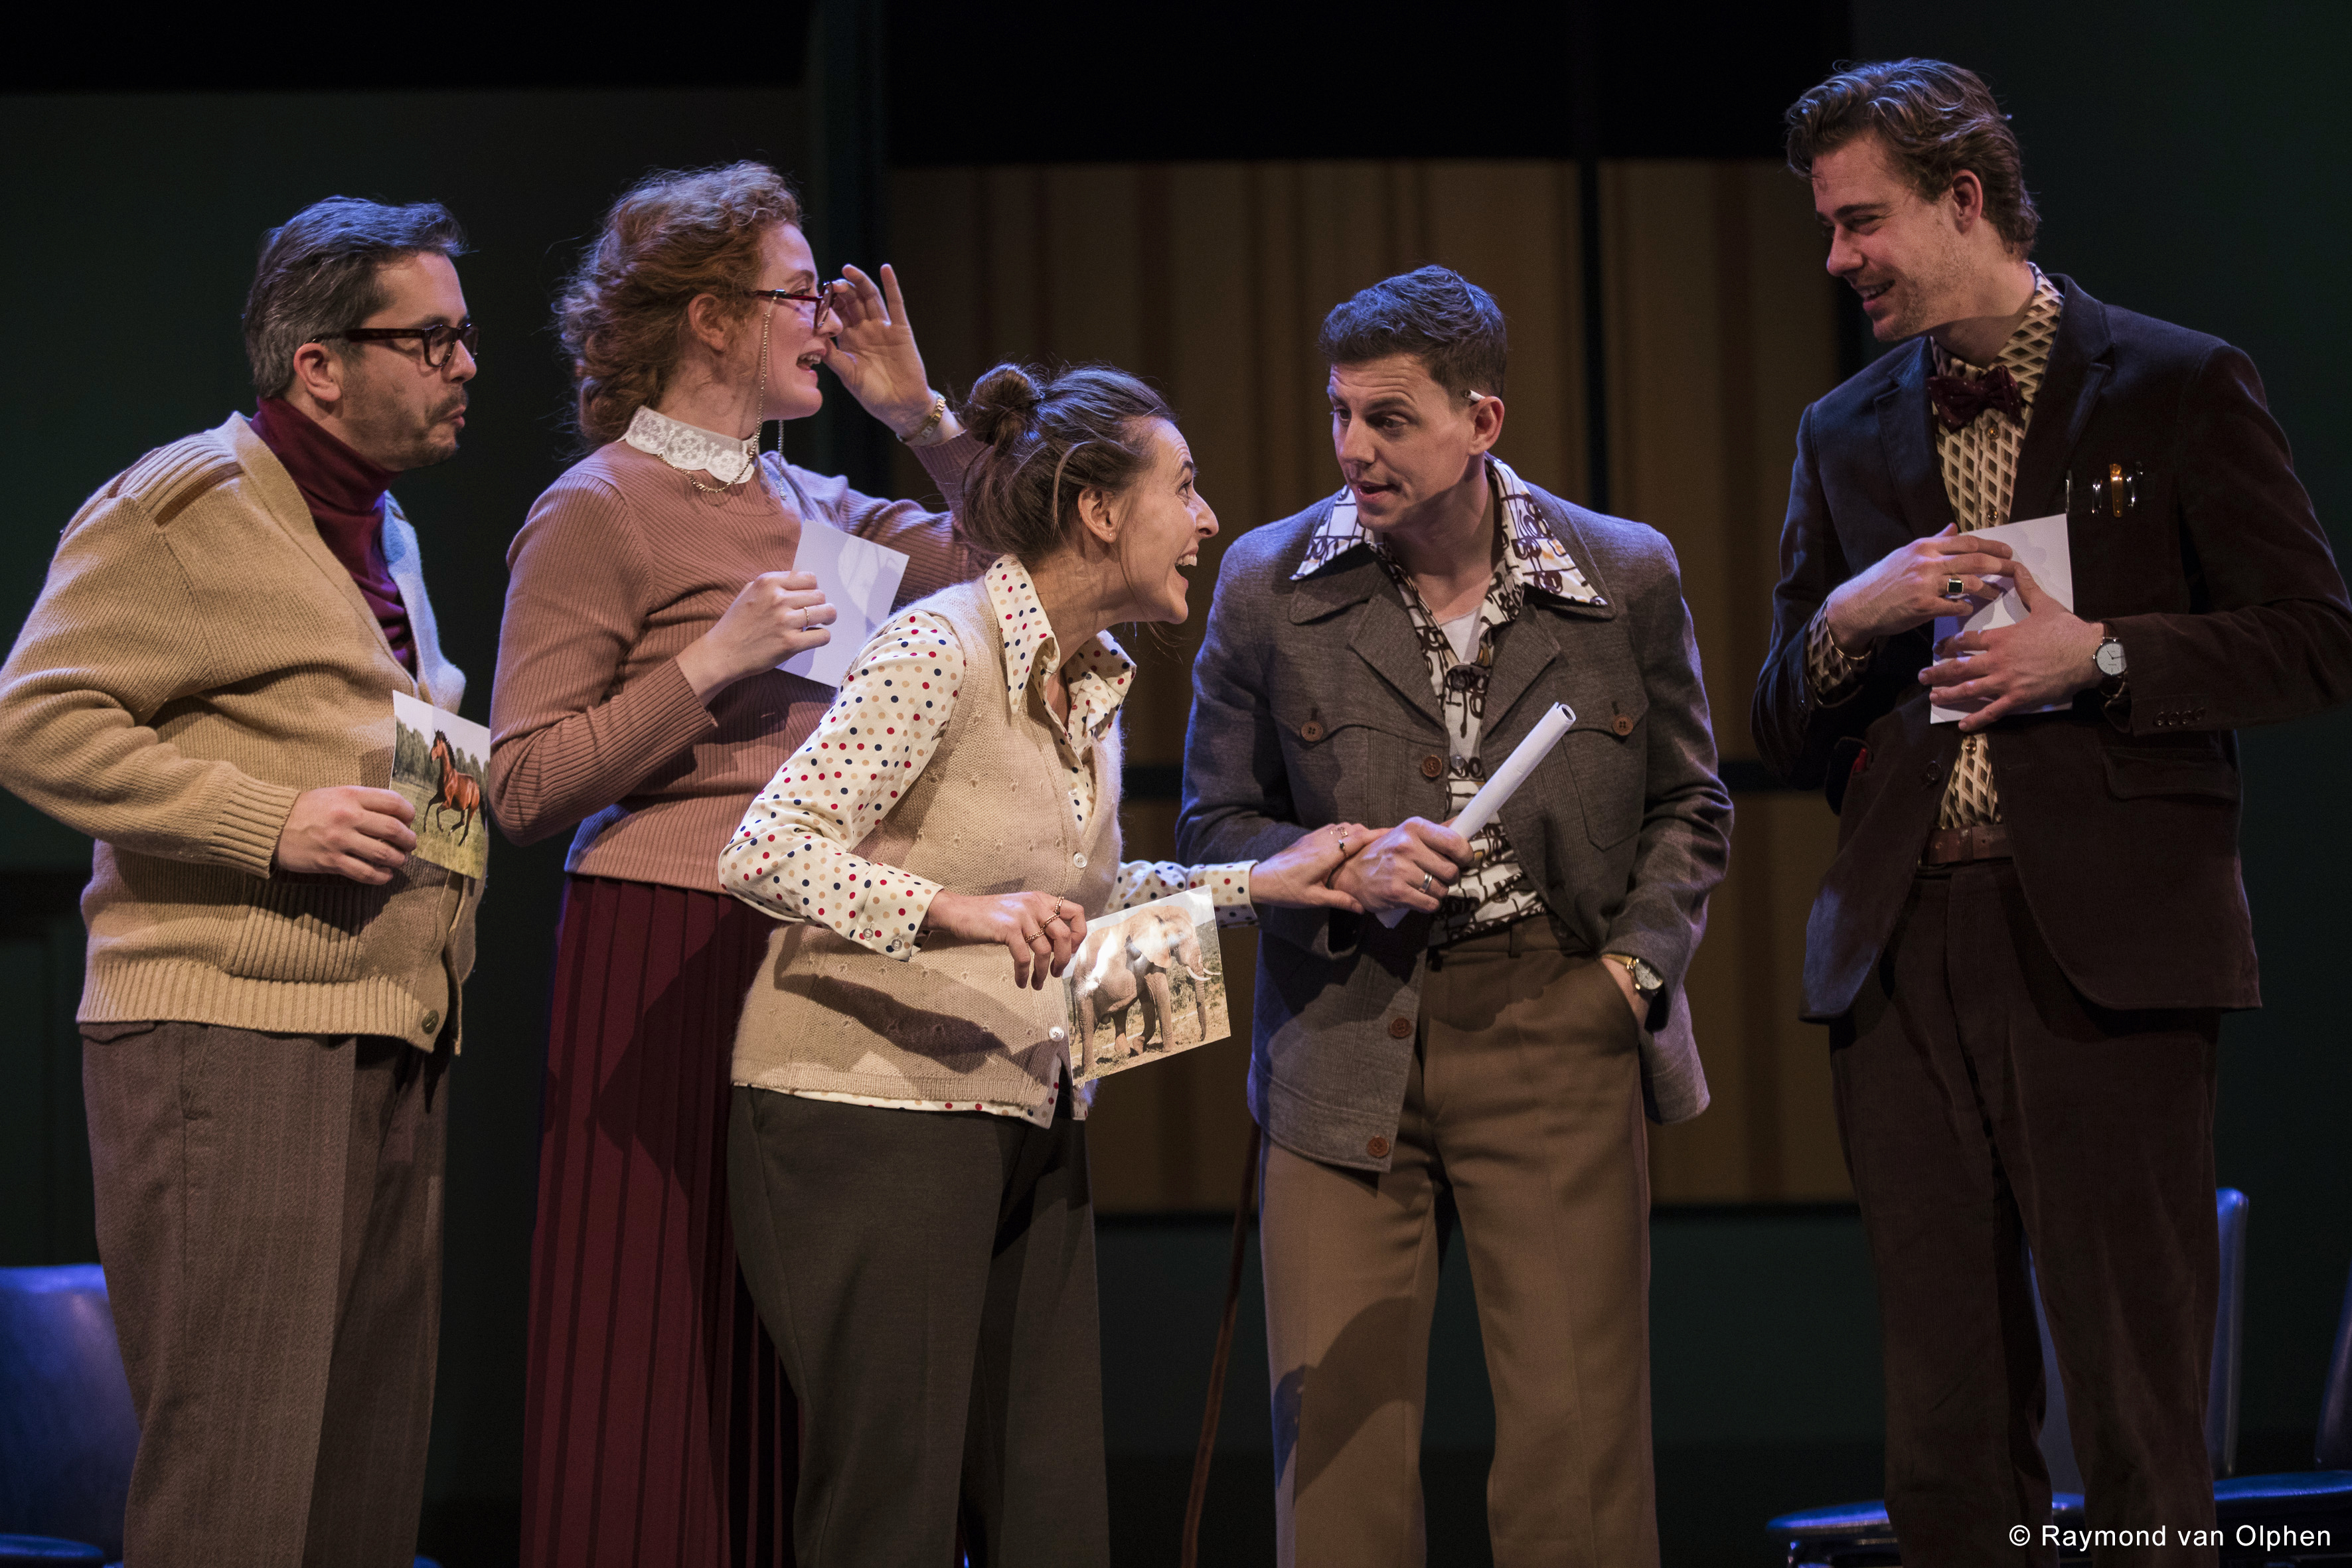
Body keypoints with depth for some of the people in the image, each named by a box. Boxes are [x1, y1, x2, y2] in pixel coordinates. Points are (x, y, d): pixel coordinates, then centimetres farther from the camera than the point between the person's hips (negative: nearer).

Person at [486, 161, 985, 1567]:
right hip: (671, 957, -7)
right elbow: (525, 788, -10)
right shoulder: (600, 513, -6)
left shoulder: (808, 501, 14)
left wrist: (921, 414, 9)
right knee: (663, 1360, -2)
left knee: (790, 1375, 8)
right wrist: (707, 666, -16)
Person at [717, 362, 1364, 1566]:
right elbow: (762, 852, -22)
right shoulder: (941, 647, -15)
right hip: (875, 1118, -8)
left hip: (1028, 1135, 8)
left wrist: (1257, 883, 15)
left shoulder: (1097, 679, 12)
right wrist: (954, 909, -35)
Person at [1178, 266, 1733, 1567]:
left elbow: (1687, 805, 14)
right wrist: (1344, 872, -12)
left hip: (1556, 1026, 0)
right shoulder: (1267, 584, 0)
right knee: (1336, 1433, 1)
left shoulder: (1624, 575, 1)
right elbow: (1215, 825, 7)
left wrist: (1636, 959, 0)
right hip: (1344, 1042, 0)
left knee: (1577, 1443, 0)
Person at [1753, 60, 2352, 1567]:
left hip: (2105, 949, -4)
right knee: (1948, 1440, 7)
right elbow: (1790, 734, 16)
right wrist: (1850, 617, -4)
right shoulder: (1848, 436, 16)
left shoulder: (2182, 387, 3)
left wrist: (2098, 653, -11)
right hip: (1904, 960, 4)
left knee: (2141, 1431, -2)